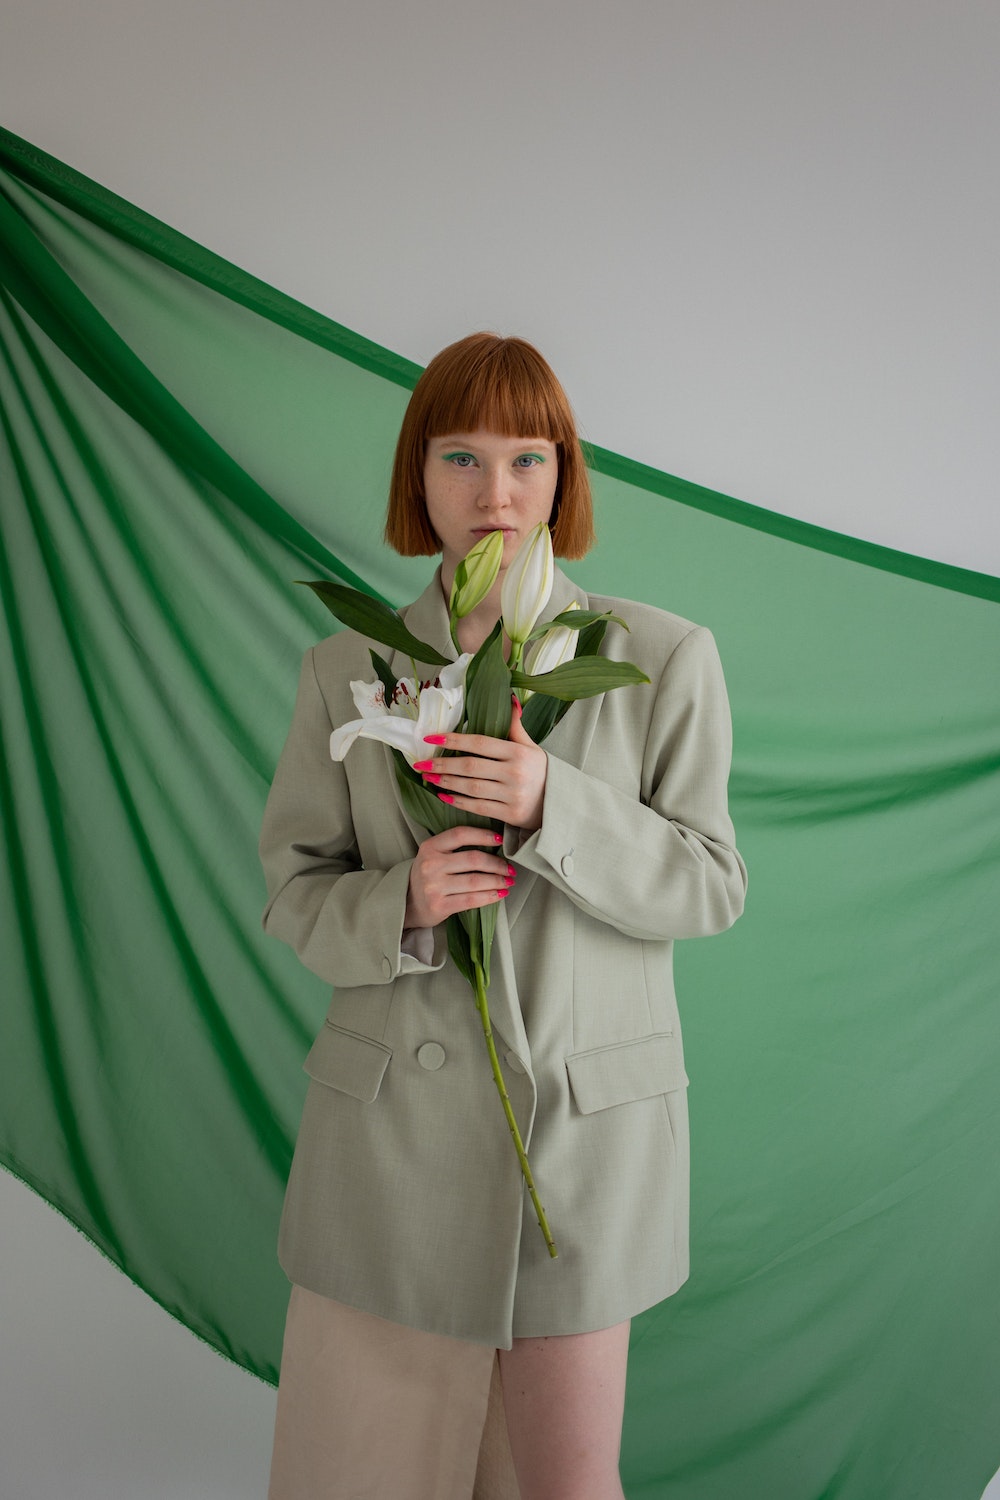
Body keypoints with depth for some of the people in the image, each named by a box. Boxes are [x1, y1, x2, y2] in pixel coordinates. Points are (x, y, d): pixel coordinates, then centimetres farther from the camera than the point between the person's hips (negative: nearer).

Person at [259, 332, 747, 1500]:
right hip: (392, 1127, 2)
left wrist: (553, 804, -20)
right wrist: (401, 905, -17)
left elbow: (710, 887, -3)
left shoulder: (663, 659, -3)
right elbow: (292, 889, 5)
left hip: (586, 1125, -1)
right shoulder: (347, 671, 1)